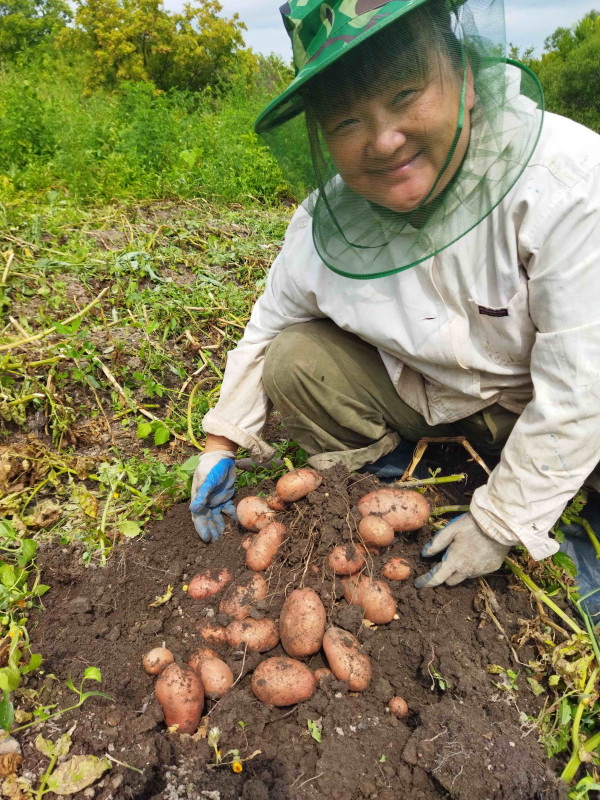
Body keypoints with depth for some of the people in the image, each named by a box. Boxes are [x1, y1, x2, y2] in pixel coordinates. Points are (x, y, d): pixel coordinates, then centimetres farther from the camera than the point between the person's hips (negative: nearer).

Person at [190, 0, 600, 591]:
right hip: (416, 392, 3)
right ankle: (376, 475, 8)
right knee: (292, 361, -15)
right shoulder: (325, 222, -17)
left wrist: (499, 522, -19)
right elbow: (265, 330, 0)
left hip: (530, 404, -1)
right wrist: (221, 443, 0)